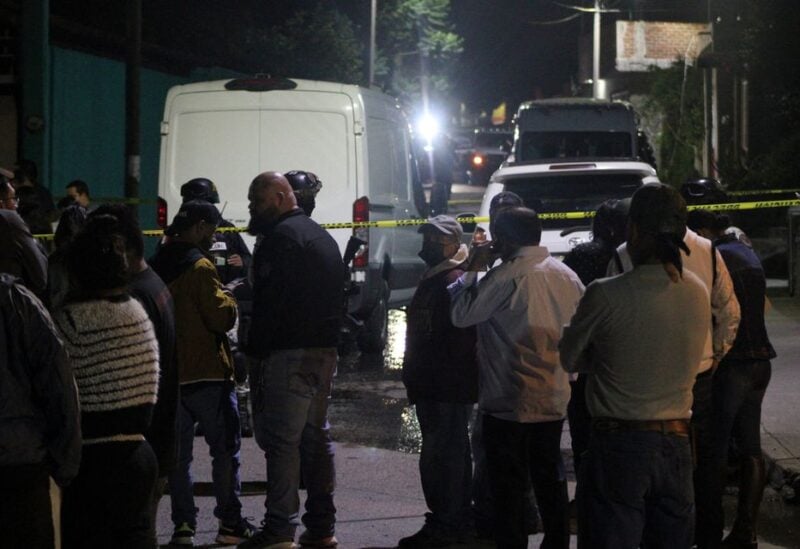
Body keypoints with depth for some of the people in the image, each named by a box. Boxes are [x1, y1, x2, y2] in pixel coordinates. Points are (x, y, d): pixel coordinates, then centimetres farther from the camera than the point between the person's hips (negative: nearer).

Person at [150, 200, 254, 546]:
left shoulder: (156, 267, 8)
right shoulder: (200, 268, -13)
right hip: (207, 374, -6)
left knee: (178, 452, 9)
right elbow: (222, 317, -16)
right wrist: (228, 298, 4)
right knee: (225, 448, 4)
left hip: (168, 373, 6)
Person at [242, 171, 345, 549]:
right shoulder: (323, 236, 22)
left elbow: (269, 301, -18)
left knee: (281, 439, -9)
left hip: (289, 352, -10)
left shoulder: (281, 236, -10)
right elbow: (337, 302, 23)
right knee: (316, 436, 13)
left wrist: (256, 352, -16)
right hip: (325, 349, 10)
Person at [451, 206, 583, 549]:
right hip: (554, 399, 7)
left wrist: (471, 271, -1)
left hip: (510, 403, -7)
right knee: (550, 479, 16)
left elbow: (461, 315, -12)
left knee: (508, 485, 1)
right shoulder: (566, 276, 5)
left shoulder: (506, 277, -17)